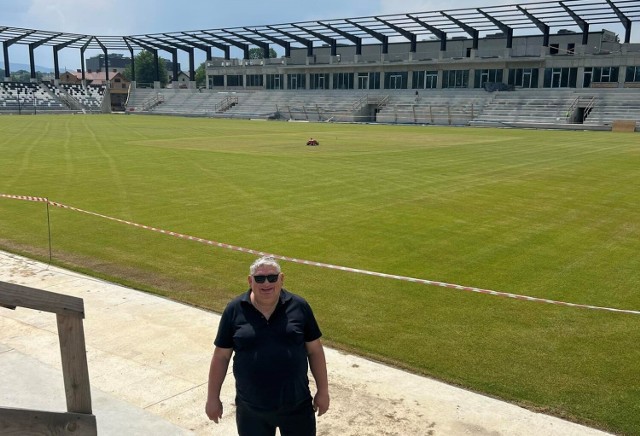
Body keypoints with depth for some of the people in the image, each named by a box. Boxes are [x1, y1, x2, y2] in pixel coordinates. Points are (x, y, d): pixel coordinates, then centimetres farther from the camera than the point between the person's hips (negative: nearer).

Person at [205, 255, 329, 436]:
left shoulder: (299, 306, -4)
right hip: (251, 410, 0)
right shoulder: (234, 310, -5)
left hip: (297, 405, 0)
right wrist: (213, 397, 3)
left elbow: (314, 350, 2)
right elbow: (221, 356, 1)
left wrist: (323, 390, 3)